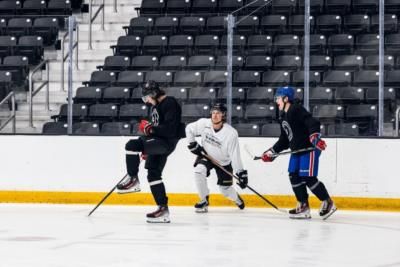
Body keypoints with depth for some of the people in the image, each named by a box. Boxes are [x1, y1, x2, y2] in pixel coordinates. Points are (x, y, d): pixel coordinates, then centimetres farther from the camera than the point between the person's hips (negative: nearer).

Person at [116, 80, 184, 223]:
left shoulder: (170, 104, -14)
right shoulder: (155, 106, 18)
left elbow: (170, 130, -23)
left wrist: (150, 129, -21)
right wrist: (146, 149, 24)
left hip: (167, 142, -11)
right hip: (158, 142, 11)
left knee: (132, 145, -24)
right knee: (153, 174, 9)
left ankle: (132, 180, -12)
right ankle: (163, 208, 9)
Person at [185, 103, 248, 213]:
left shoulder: (231, 133, -29)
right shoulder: (204, 124, -21)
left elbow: (235, 155, -26)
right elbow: (189, 129, -2)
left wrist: (241, 173, -27)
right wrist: (193, 145, -8)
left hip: (224, 162, -2)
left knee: (225, 189, 2)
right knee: (199, 171, -28)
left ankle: (236, 198, 41)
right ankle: (204, 200, -9)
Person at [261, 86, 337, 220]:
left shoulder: (297, 110, -13)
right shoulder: (283, 117, 16)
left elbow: (312, 122, -25)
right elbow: (284, 140, 22)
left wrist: (315, 136, -41)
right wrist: (272, 152, 19)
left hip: (310, 148, -10)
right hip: (297, 150, 10)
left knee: (308, 177, -12)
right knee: (294, 177, 3)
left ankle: (328, 202, 0)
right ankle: (303, 207, 9)